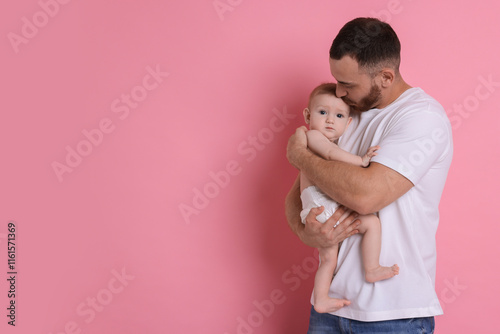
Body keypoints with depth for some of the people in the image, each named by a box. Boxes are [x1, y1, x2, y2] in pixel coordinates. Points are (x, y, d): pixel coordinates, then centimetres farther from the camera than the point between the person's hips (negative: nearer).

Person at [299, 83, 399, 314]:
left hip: (318, 216, 10)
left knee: (328, 259, 14)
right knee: (372, 222, -13)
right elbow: (331, 153, -21)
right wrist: (361, 160, -22)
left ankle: (321, 300, 19)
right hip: (323, 206, -10)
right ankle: (372, 269, -7)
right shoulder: (313, 135, -4)